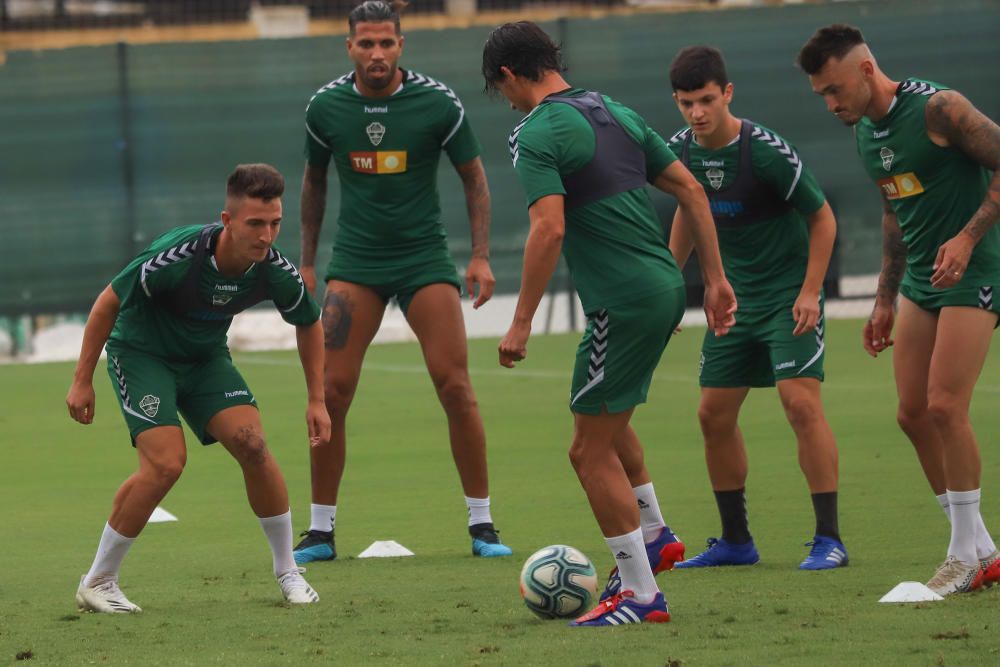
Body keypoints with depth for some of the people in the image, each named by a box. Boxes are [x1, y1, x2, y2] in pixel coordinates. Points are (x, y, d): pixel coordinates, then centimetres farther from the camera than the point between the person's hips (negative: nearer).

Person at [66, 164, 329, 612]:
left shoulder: (276, 272, -19)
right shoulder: (178, 256, -33)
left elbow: (309, 323, 4)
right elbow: (109, 302, -18)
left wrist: (317, 401, 3)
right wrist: (82, 381, -14)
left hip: (205, 357, 4)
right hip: (140, 352, -4)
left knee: (251, 443, -15)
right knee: (166, 462, -22)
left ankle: (287, 571, 2)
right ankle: (97, 583, -8)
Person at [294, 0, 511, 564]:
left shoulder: (438, 103, -8)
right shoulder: (326, 106, -1)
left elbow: (474, 177, 2)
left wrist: (482, 256, -6)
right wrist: (307, 263, 13)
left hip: (425, 258, -1)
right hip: (355, 263, 2)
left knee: (455, 387, -10)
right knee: (331, 391, -7)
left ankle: (482, 523, 1)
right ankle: (322, 531, 3)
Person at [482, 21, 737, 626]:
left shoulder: (536, 135, -11)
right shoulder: (616, 114, 14)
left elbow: (549, 230, -22)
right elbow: (691, 190, 14)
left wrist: (521, 324, -17)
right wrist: (717, 279, 17)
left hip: (623, 303, -9)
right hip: (667, 286, 9)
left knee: (592, 451, 0)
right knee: (607, 420, 30)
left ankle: (641, 595, 2)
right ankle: (655, 536, 36)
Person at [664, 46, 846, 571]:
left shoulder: (766, 150, -21)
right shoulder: (683, 151, -3)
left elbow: (822, 218, -11)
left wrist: (810, 292, -16)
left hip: (790, 291, -7)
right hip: (734, 296, 7)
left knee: (801, 402, -19)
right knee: (714, 415, 5)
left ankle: (829, 539, -14)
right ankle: (736, 541, 18)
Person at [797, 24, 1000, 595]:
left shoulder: (938, 109, -17)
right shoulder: (866, 131, 9)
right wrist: (886, 301, 22)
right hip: (921, 279, 9)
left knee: (945, 406, -15)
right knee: (913, 414, 4)